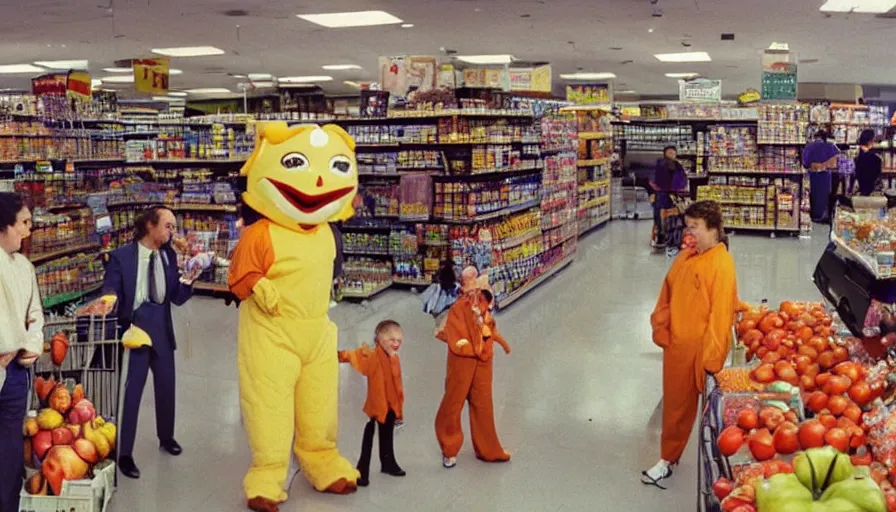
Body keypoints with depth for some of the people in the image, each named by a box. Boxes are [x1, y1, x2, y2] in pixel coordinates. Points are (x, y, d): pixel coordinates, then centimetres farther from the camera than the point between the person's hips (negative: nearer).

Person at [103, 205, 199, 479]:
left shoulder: (169, 256, 2)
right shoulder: (121, 257, -10)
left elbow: (177, 298, 1)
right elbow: (110, 293, -11)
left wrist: (187, 282, -17)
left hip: (161, 329, 5)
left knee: (166, 386, 17)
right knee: (130, 391, 0)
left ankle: (166, 437, 40)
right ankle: (124, 454, 12)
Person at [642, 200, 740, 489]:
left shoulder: (721, 264, -17)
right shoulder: (685, 257, 5)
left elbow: (720, 314, -19)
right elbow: (667, 297, 13)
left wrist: (711, 358, -19)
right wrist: (661, 330, 6)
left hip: (701, 350, -7)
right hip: (677, 346, 7)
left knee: (707, 407, 9)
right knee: (675, 403, 18)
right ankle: (669, 458, 32)